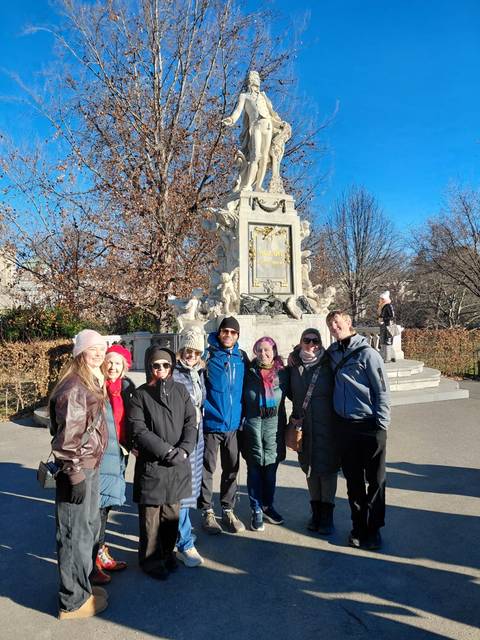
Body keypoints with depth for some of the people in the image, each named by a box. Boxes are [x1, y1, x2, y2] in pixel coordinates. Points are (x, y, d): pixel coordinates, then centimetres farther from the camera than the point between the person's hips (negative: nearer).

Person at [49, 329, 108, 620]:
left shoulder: (92, 383, 10)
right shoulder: (74, 388, -20)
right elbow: (67, 438, -23)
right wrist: (76, 475, -21)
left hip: (91, 468, 10)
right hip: (77, 471, -10)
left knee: (90, 528, 22)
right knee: (75, 535, 4)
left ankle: (81, 584, 41)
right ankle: (73, 601, 21)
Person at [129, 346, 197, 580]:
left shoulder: (180, 390, 4)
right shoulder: (140, 395, -4)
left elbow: (191, 423, 3)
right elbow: (138, 431, -10)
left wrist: (183, 450, -12)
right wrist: (167, 451, -14)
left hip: (178, 464, 3)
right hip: (151, 464, -3)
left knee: (172, 513, 13)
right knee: (151, 515, 6)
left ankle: (167, 552, 33)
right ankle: (150, 559, 25)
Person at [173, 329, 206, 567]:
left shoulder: (199, 373, 11)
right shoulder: (173, 374, -11)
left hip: (197, 436, 8)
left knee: (191, 484, 16)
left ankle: (178, 532, 33)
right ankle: (185, 545, 6)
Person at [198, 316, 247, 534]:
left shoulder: (242, 357, 5)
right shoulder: (207, 354, -8)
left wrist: (243, 417, 11)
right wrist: (202, 409, -13)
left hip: (233, 423, 4)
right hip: (211, 423, -4)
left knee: (231, 469, 13)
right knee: (207, 469, 7)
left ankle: (228, 511, 28)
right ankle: (207, 512, 22)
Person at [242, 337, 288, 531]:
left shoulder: (282, 373, 3)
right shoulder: (249, 372, 0)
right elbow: (241, 398, 5)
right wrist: (241, 420, -1)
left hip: (274, 424, 1)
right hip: (252, 424, -1)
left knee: (271, 467, 11)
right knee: (254, 468, 6)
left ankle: (267, 506, 28)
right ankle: (256, 510, 17)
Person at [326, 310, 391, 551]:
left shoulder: (367, 353, -10)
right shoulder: (332, 353, 5)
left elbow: (382, 391, -9)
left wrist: (381, 424, -11)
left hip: (369, 426, -4)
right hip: (343, 425, 5)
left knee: (375, 480, 7)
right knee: (353, 480, 14)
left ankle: (373, 528, 22)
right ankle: (358, 526, 29)